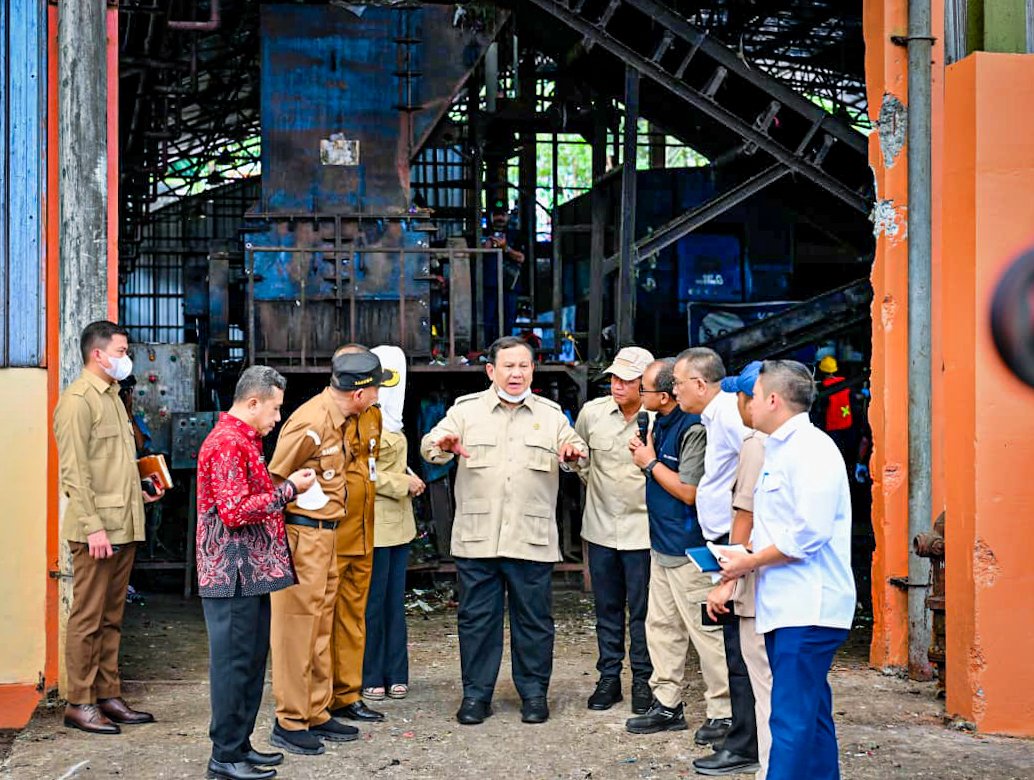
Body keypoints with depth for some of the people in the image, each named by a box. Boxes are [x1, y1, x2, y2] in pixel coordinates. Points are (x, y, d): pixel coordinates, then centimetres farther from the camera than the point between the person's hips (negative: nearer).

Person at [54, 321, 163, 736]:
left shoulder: (111, 397, 19)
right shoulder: (78, 400, -10)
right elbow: (74, 471, -16)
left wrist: (139, 492, 14)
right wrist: (93, 526, -21)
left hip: (124, 526, 9)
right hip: (97, 527, -9)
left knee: (111, 618, 12)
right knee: (87, 617, -3)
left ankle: (108, 696, 18)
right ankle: (80, 703, 4)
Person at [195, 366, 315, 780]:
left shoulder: (244, 440, 18)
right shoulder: (227, 444, -16)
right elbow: (235, 512, -22)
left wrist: (287, 484, 13)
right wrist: (288, 489, -15)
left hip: (251, 573, 10)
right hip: (234, 574, -10)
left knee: (252, 660, 14)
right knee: (233, 663, -4)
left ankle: (239, 744, 23)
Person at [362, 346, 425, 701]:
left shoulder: (388, 420, 16)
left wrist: (408, 479, 6)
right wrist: (404, 483, -15)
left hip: (397, 522, 9)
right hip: (375, 523, -9)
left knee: (394, 602, 12)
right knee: (373, 602, 0)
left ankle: (394, 674, 19)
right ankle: (369, 678, 9)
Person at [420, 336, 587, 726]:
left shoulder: (550, 414, 11)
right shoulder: (466, 409, 7)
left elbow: (576, 449, 8)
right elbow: (428, 446, -1)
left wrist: (575, 453, -16)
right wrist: (443, 444, -25)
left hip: (532, 540, 1)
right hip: (476, 537, 0)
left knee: (534, 619, 6)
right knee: (476, 617, 4)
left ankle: (534, 692, 19)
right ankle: (476, 693, 15)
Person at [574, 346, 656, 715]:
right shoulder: (592, 412, -2)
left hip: (641, 528, -4)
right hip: (600, 526, 4)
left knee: (642, 611, 4)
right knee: (607, 608, 13)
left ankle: (642, 680, 16)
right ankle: (609, 677, 23)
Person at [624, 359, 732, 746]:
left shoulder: (694, 429, -21)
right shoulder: (660, 423, 9)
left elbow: (689, 491, -22)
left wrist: (651, 463, -12)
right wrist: (644, 452, 1)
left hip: (689, 550, -10)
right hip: (662, 545, 10)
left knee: (705, 629, -3)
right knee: (661, 625, 15)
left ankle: (723, 712, 6)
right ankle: (667, 704, 26)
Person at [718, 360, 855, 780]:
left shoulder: (811, 449, -12)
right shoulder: (777, 450, 19)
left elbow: (809, 533, -21)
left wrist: (748, 562, -12)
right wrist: (745, 559, 7)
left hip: (808, 608, -10)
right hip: (787, 605, 10)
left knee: (792, 719, -12)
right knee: (810, 714, 14)